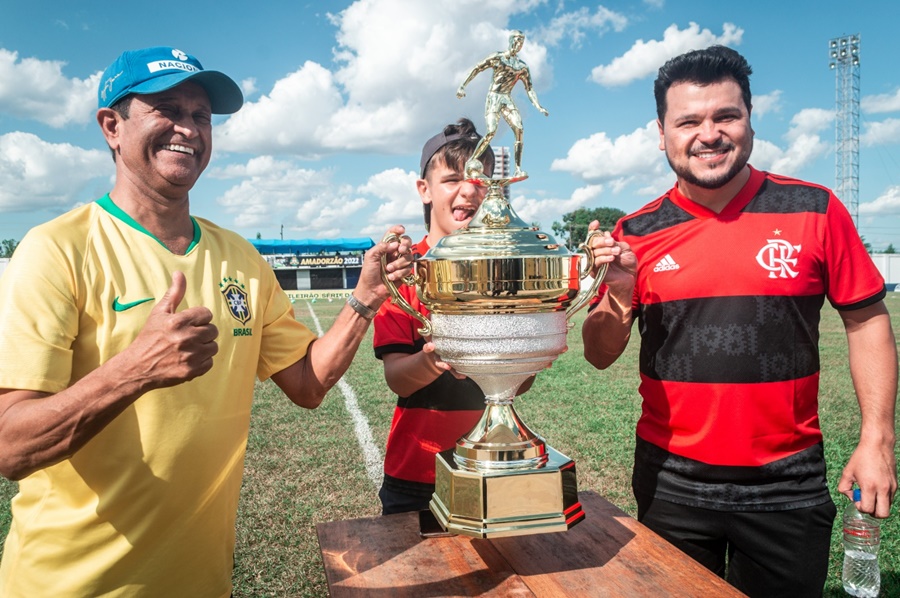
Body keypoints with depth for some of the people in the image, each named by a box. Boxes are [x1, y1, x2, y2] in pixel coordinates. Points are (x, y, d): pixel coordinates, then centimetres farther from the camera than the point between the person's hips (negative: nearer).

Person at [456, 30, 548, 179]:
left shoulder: (523, 67, 13)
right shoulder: (497, 57, 2)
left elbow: (529, 88, 15)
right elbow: (476, 69, 1)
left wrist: (538, 106, 3)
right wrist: (463, 86, -7)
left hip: (507, 100, 4)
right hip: (494, 97, -4)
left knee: (519, 130, -15)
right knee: (491, 131, -21)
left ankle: (518, 170, -16)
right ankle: (470, 162, -8)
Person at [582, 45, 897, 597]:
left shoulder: (815, 211, -5)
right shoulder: (635, 235, -3)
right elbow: (600, 355, -1)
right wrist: (619, 299, -20)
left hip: (788, 484, 0)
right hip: (672, 482, 1)